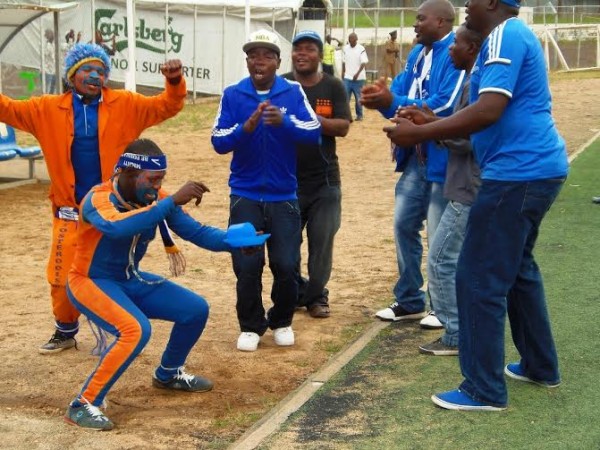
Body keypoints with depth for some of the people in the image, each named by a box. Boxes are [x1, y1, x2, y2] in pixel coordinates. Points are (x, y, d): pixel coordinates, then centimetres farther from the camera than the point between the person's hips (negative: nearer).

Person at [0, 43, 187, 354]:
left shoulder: (125, 105, -4)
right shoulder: (49, 109, -1)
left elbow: (166, 106, -6)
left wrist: (174, 82, -26)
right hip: (71, 211, 2)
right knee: (62, 277, 10)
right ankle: (65, 331, 33)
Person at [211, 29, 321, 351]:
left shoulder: (293, 92, -2)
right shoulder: (232, 95, -2)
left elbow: (314, 132, -13)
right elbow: (219, 142, -7)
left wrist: (284, 122, -31)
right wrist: (245, 128, -26)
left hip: (284, 196, 0)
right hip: (245, 196, 0)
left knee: (286, 265, 0)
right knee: (247, 265, -2)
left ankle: (282, 322, 24)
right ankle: (250, 327, 17)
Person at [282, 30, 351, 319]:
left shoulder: (333, 87, 1)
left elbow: (343, 127, -8)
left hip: (324, 180, 0)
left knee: (322, 241, 4)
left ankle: (316, 296, 19)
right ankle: (297, 292, 26)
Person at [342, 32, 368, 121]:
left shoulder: (361, 49, -9)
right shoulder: (345, 48, 6)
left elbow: (364, 63, -15)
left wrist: (357, 74, -25)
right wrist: (343, 72, 10)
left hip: (358, 78, -4)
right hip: (347, 78, 4)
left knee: (358, 98, 6)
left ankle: (359, 115, 17)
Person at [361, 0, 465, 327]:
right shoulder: (418, 53, 13)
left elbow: (446, 105, -26)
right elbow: (400, 91, 9)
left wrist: (392, 102, -25)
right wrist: (381, 97, -15)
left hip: (443, 158, -9)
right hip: (415, 156, 9)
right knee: (404, 225, 12)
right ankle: (409, 301, 25)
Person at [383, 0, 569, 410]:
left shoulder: (504, 35, -14)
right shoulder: (516, 35, 19)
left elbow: (489, 111, -26)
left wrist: (419, 133, -20)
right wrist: (432, 128, 17)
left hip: (518, 172, -11)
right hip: (536, 168, 11)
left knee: (480, 280, -4)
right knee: (518, 268, 23)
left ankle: (485, 391, 4)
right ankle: (540, 366, 35)